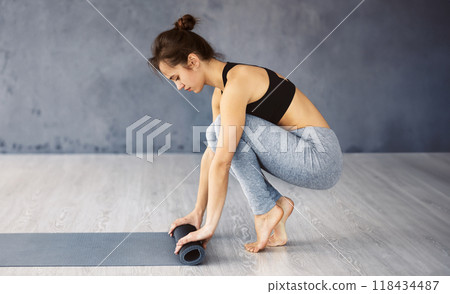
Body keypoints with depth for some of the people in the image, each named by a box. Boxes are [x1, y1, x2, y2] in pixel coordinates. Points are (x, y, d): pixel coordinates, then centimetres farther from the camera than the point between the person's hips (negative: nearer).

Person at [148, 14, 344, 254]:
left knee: (224, 128, -16)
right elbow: (210, 154, 13)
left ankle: (265, 210, -6)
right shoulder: (220, 92, 8)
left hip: (320, 157, -9)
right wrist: (198, 212, 14)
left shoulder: (237, 81, -20)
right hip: (304, 150, 9)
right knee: (221, 136, 9)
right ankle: (277, 202, 7)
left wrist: (209, 227, -19)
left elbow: (221, 162, -22)